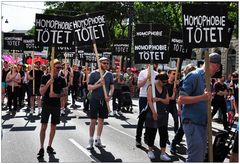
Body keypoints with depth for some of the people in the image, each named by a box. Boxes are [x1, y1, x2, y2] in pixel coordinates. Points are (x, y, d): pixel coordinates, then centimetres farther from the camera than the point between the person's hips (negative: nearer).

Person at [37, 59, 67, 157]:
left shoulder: (61, 79, 3)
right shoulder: (45, 77, -4)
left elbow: (65, 92, 5)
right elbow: (41, 92, -8)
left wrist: (57, 95, -14)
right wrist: (48, 84, -24)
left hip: (56, 105, 3)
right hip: (46, 104, -3)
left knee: (53, 127, 9)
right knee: (43, 126, -5)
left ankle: (49, 146, 20)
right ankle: (41, 148, 0)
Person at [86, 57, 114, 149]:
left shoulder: (109, 74, 8)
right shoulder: (94, 74, -4)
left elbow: (112, 87, 8)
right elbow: (89, 88, -7)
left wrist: (109, 96, -9)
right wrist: (99, 85, -21)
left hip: (105, 100, 4)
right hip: (95, 100, -4)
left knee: (101, 120, 10)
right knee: (93, 121, -3)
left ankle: (98, 140, 20)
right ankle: (91, 141, 7)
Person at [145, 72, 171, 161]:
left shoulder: (165, 89, 12)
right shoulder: (151, 87, -4)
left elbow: (167, 101, 6)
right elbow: (149, 100, -13)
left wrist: (159, 99, -14)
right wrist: (154, 112, -23)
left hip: (163, 114, 4)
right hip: (152, 113, -4)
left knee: (164, 134, -2)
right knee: (152, 133, 4)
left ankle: (163, 153, 2)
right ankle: (150, 151, 23)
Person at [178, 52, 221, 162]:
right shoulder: (194, 76, -10)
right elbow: (181, 99, -16)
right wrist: (202, 97, -23)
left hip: (202, 123, 9)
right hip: (192, 123, -9)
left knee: (201, 156, 13)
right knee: (195, 157, -13)